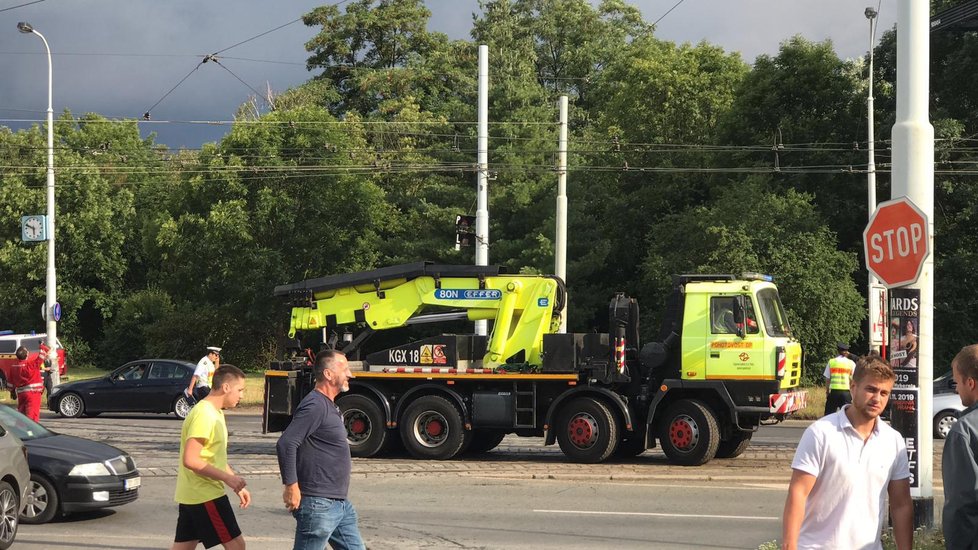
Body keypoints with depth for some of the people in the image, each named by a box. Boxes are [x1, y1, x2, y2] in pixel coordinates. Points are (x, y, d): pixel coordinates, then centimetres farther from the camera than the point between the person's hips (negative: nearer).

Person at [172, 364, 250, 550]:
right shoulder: (204, 415, -17)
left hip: (191, 495, 10)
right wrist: (227, 478, -22)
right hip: (205, 495, -10)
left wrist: (238, 486, 21)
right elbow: (190, 460, -24)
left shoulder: (215, 413, 16)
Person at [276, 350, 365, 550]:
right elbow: (286, 444, -25)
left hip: (339, 502, 10)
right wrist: (291, 486, -23)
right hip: (318, 505, -10)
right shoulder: (315, 406, -16)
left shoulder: (329, 406, 16)